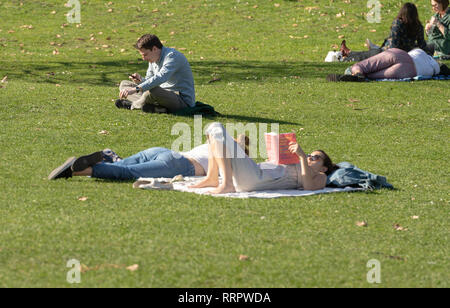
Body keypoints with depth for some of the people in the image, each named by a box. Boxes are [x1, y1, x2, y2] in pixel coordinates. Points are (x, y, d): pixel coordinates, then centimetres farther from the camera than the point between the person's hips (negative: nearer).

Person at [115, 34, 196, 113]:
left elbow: (160, 78, -35)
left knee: (152, 91, -41)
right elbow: (150, 80, 16)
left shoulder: (172, 56, -21)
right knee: (124, 84, 5)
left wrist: (135, 89, -43)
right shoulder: (153, 59, 8)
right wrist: (141, 80, -10)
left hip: (183, 99, -10)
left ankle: (133, 105, -8)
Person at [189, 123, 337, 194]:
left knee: (218, 131, -18)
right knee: (215, 127, 12)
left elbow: (309, 186, -14)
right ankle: (212, 179, -1)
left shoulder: (320, 177, 11)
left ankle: (227, 184, -25)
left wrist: (302, 155, -13)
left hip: (253, 178, -9)